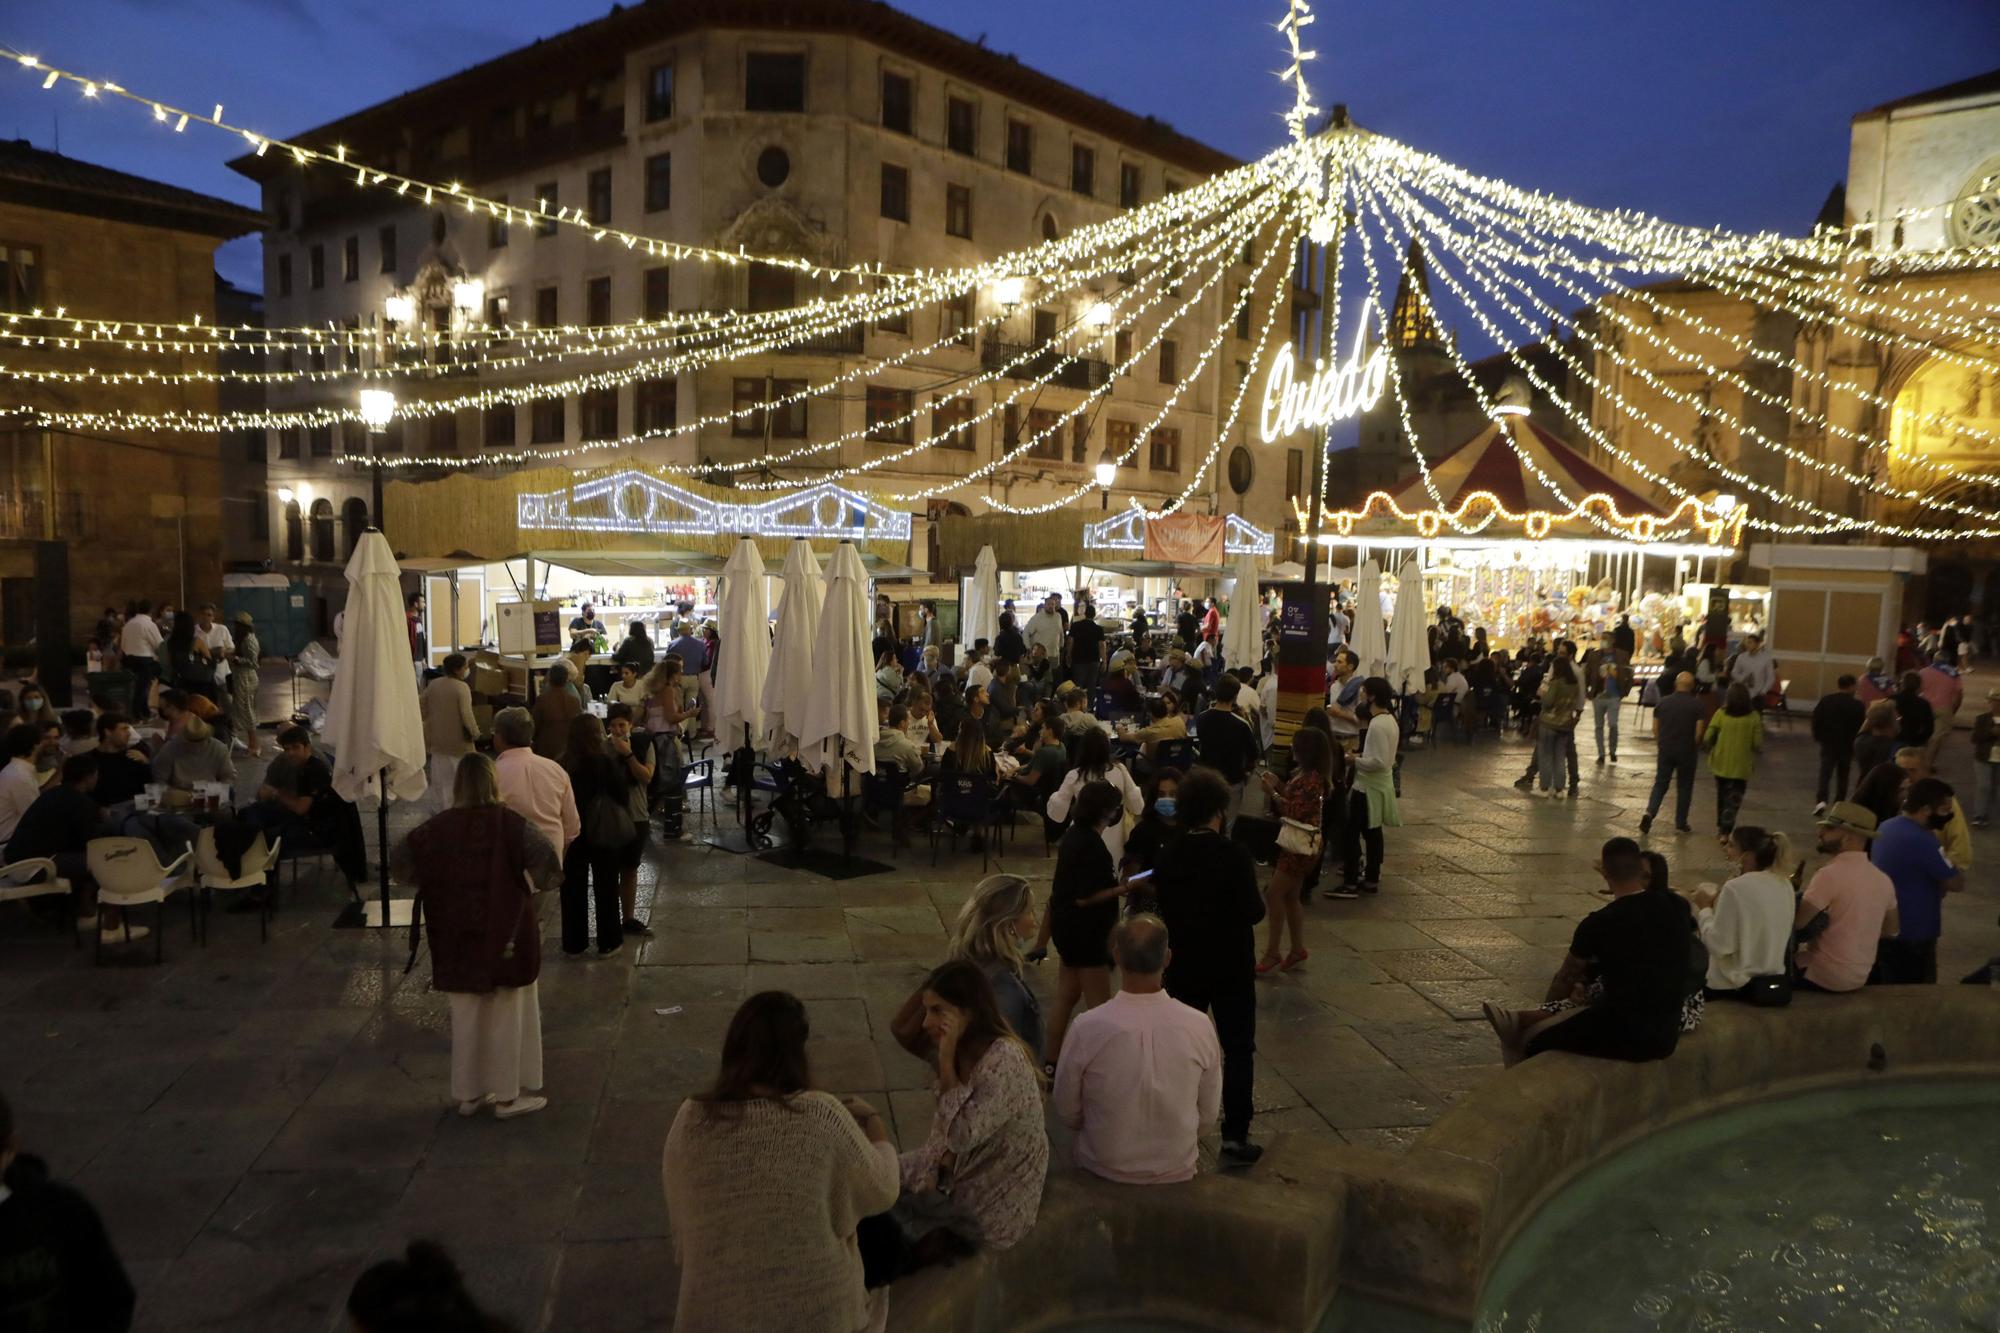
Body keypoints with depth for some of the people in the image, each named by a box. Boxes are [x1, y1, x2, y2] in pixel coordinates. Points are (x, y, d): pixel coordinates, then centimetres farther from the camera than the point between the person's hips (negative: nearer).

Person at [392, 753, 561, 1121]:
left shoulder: (437, 828, -4)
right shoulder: (509, 823, -15)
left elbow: (399, 862, 3)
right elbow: (546, 856, -27)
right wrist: (539, 885, -7)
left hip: (457, 937, 4)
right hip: (506, 934, -3)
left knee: (466, 1016, 17)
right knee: (508, 1015, 9)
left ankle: (468, 1093, 27)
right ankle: (508, 1095, 16)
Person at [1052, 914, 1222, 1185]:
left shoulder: (1088, 1027, -24)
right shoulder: (1200, 1026, -19)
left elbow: (1066, 1112, -9)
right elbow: (1209, 1114, -4)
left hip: (1104, 1172, -1)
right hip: (1177, 1173, 2)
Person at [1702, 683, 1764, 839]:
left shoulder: (1721, 714, -9)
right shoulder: (1754, 717, -9)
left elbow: (1707, 738, -10)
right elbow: (1758, 744, -9)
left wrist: (1710, 748, 10)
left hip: (1720, 763, 2)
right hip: (1741, 766, -2)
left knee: (1722, 796, 22)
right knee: (1733, 801, 3)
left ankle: (1721, 826, 36)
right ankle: (1726, 831, -9)